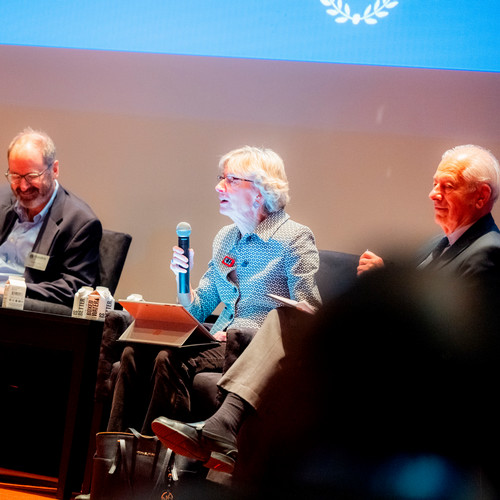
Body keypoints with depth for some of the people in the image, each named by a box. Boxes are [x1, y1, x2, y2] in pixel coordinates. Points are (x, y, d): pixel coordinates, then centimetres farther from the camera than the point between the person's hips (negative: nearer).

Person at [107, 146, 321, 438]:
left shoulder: (295, 238, -4)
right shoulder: (225, 239, 18)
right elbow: (197, 312, 20)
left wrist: (248, 337, -17)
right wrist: (183, 277, 0)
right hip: (220, 344, 7)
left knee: (172, 360, -30)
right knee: (136, 352, -18)